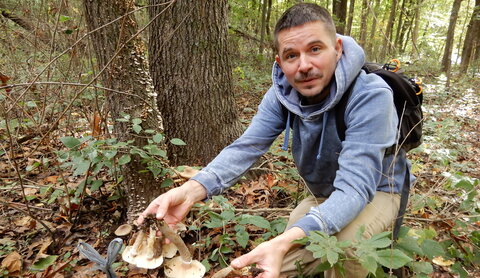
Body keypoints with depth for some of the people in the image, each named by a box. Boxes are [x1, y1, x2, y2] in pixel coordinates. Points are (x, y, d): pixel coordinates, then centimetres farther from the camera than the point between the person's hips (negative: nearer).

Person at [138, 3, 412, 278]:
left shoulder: (371, 97, -33)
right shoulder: (282, 94, -16)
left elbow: (355, 187, -40)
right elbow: (246, 147, -24)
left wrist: (284, 242, -56)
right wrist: (191, 190, -43)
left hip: (375, 191, -4)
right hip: (324, 194, 5)